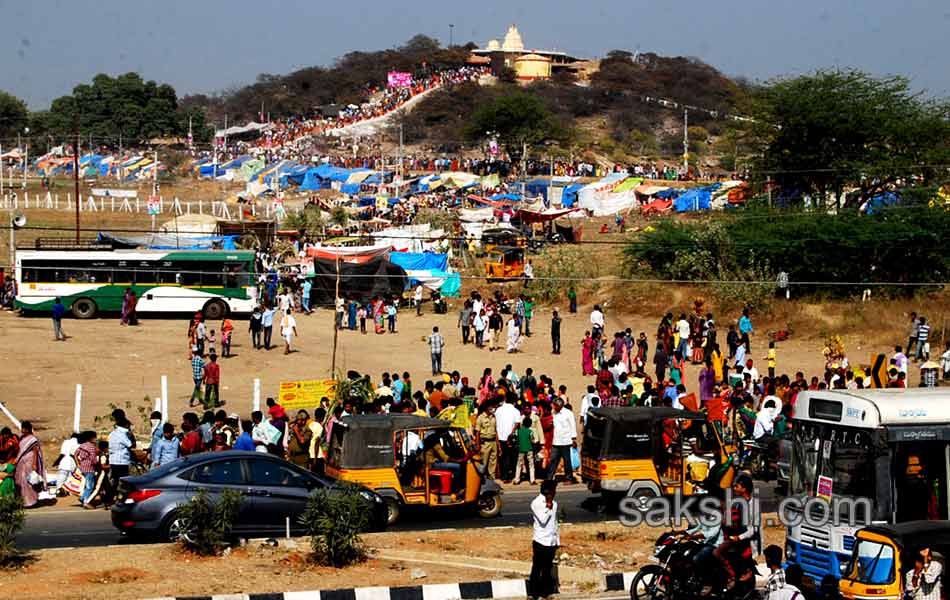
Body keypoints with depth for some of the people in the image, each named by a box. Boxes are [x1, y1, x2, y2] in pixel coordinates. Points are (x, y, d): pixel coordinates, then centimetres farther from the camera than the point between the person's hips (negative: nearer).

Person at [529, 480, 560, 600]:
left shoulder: (554, 504, 9)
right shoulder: (536, 503, -11)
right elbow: (542, 520, -20)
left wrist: (557, 540, 15)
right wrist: (548, 507, -16)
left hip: (552, 541, 6)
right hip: (540, 541, -6)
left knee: (548, 568, 11)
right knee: (537, 568, -1)